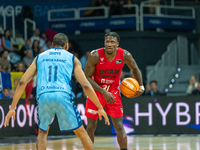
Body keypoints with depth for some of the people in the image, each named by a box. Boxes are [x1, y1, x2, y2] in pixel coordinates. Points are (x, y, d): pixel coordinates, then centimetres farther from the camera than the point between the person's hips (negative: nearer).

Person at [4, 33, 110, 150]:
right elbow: (85, 85, 9)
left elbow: (22, 83, 17)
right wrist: (100, 108, 14)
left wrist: (12, 108, 19)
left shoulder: (39, 57, 25)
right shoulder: (72, 58, 19)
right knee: (81, 133, 12)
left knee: (42, 132, 25)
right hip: (63, 96, -2)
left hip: (43, 97, 2)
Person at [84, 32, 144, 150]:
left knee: (119, 127, -5)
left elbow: (135, 69, 5)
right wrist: (104, 92, -23)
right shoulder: (95, 56, -23)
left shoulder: (125, 55, -16)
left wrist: (141, 86, -7)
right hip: (97, 91, -1)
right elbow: (87, 77, -16)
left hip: (113, 92, 1)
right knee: (91, 127, 2)